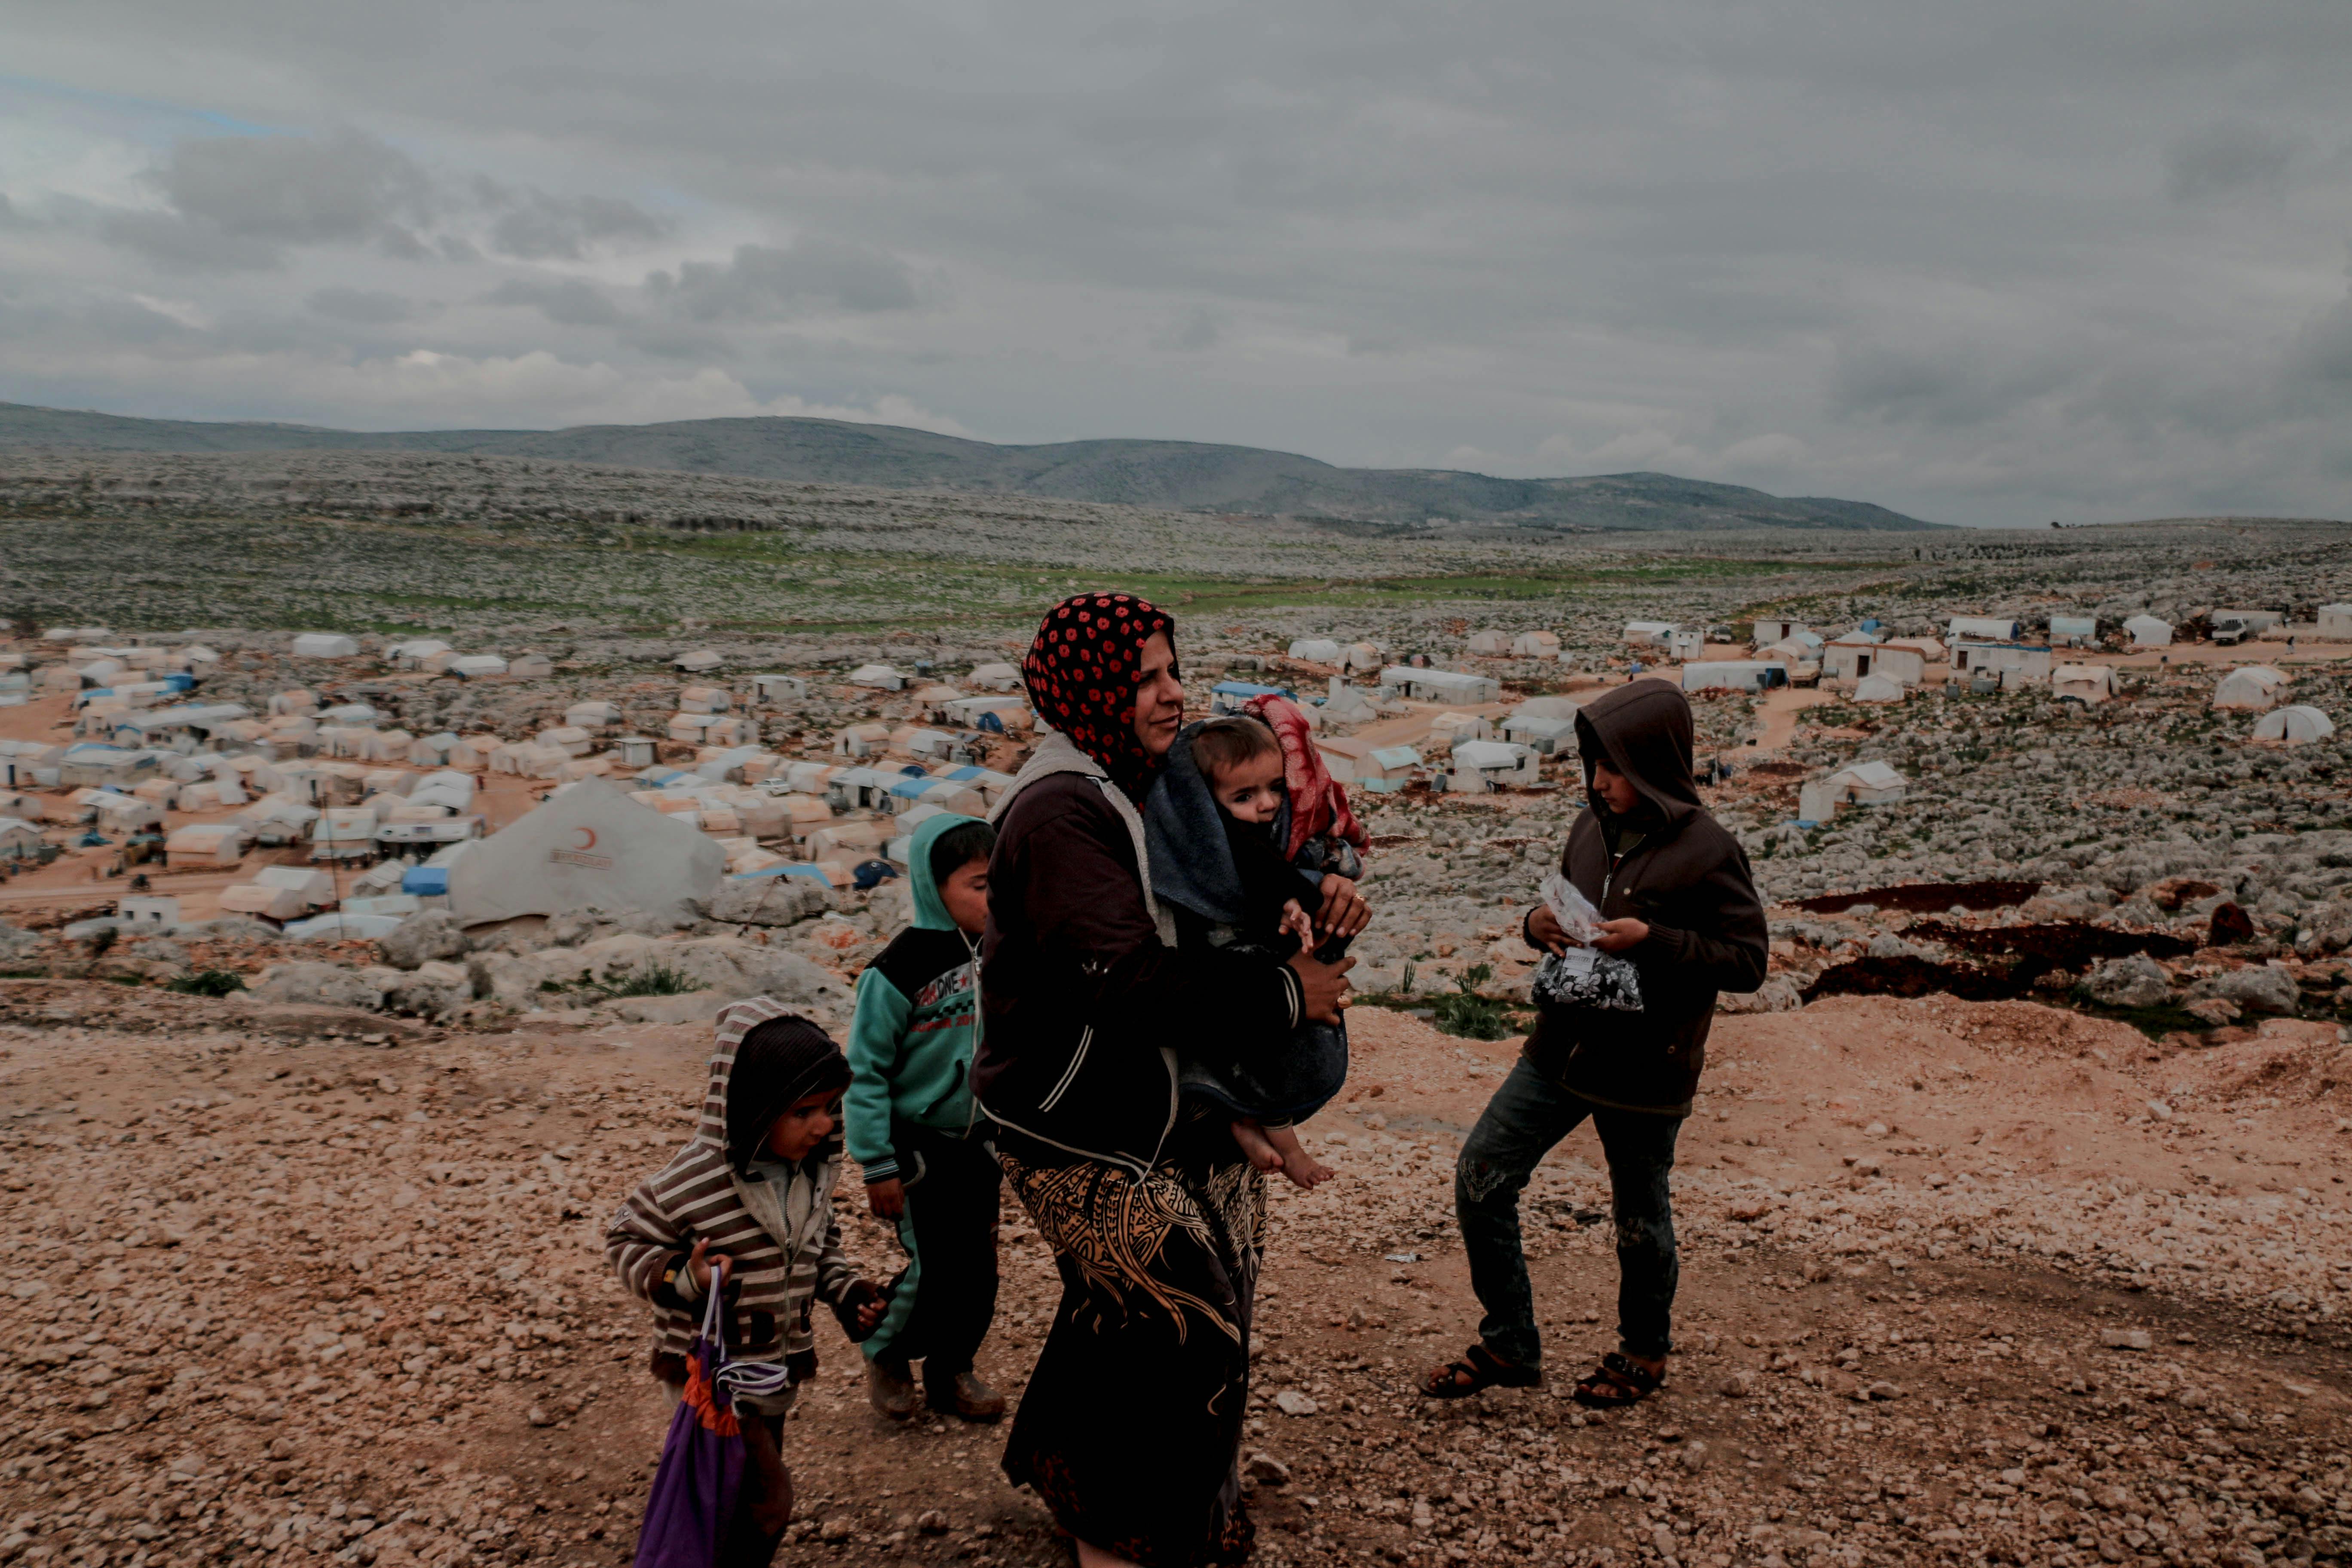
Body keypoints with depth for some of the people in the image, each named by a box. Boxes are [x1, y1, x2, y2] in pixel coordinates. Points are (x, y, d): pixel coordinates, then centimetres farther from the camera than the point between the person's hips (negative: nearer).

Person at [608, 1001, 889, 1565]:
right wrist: (680, 1280, -27)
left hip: (777, 1366, 7)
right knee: (767, 1497, -8)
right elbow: (626, 1239, -13)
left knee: (752, 1491, 20)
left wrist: (846, 1291, -1)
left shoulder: (814, 1171, -3)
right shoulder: (692, 1181, -25)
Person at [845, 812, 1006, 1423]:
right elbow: (866, 1072, -14)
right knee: (938, 1267, -5)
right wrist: (878, 1167, -13)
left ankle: (952, 1367, 31)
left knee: (980, 1263, 10)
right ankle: (885, 1354, 22)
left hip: (980, 1142, 6)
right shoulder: (899, 970, -18)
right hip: (918, 1145, -5)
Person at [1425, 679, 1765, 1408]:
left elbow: (1747, 961, -12)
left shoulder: (1708, 852, -14)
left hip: (1645, 1069, -6)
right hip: (1562, 1048, 6)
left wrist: (1651, 940, -23)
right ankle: (1508, 1346, 18)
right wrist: (1540, 923, -6)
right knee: (1480, 1175, 3)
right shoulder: (1592, 827, 4)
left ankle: (1645, 1352, 37)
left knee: (1640, 1218, 11)